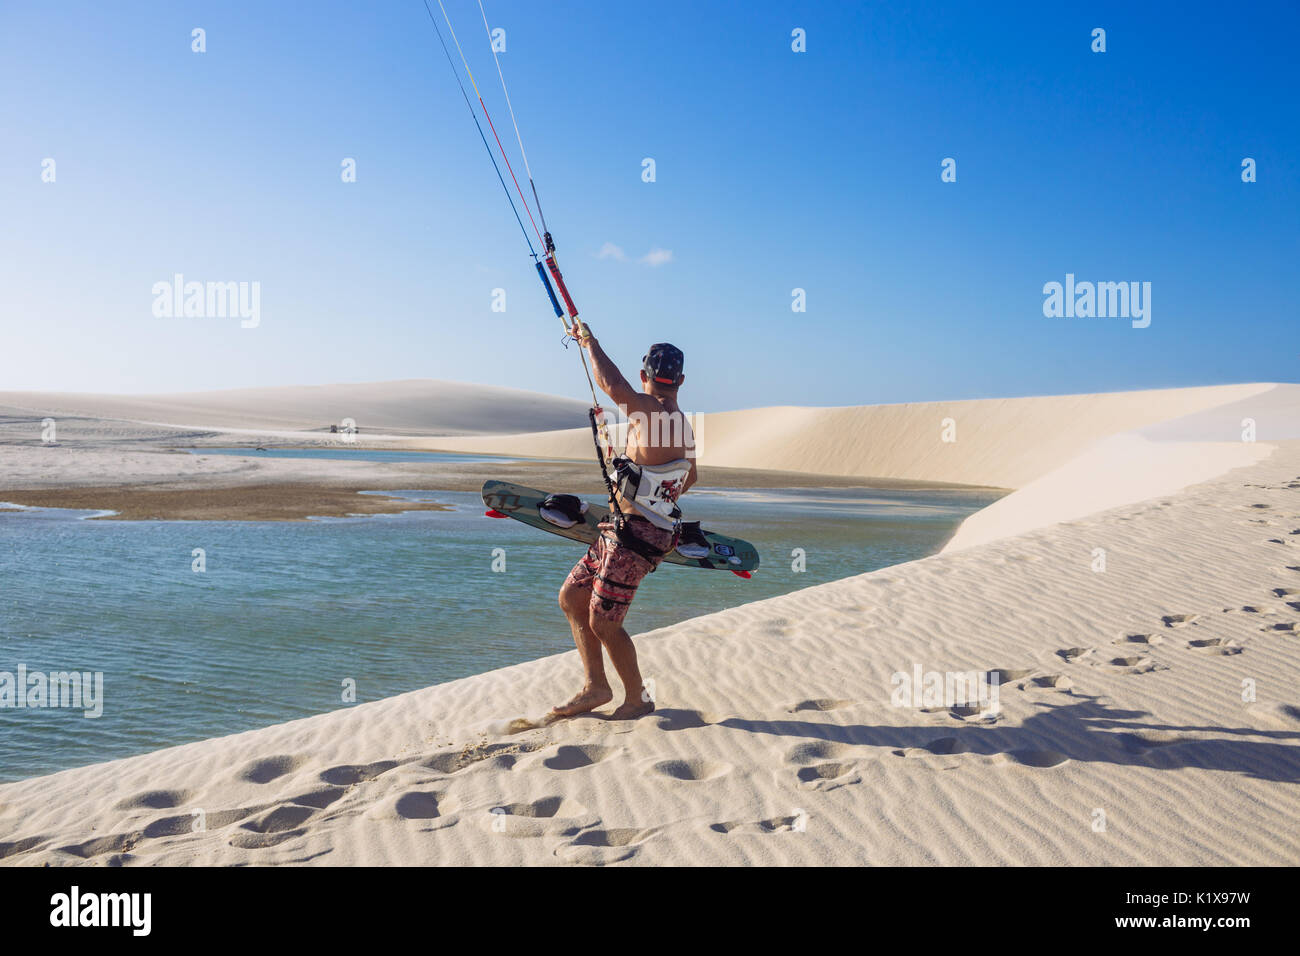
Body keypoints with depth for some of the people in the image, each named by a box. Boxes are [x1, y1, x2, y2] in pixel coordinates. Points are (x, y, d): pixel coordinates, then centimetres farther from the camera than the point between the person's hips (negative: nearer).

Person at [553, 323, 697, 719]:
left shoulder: (651, 412, -16)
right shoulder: (682, 424, 14)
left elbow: (611, 385, -30)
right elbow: (690, 475, 30)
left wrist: (590, 341, -12)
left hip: (636, 535, -10)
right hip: (621, 530, 10)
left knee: (603, 623, -2)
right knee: (571, 597, 13)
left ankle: (637, 698, 16)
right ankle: (595, 686, 19)